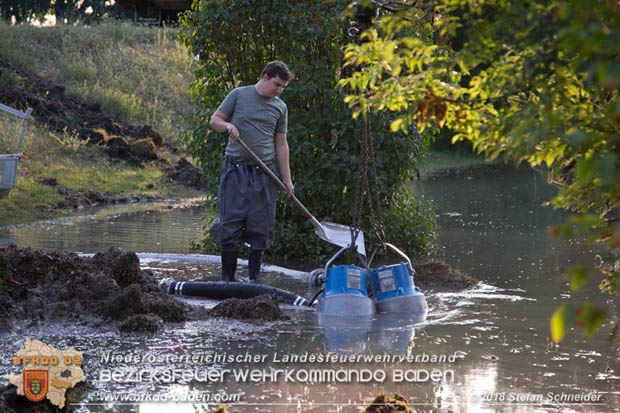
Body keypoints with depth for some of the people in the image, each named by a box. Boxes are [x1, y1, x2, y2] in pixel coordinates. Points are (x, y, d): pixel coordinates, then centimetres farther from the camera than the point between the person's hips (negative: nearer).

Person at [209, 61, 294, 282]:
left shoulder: (280, 107, 11)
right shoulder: (239, 95, 3)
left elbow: (281, 144, 14)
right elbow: (214, 120, 7)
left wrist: (287, 179, 9)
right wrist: (227, 125, -16)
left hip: (264, 173, 3)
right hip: (235, 170, -3)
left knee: (261, 229, 1)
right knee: (230, 225, -5)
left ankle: (253, 278, 8)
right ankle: (227, 278, 1)